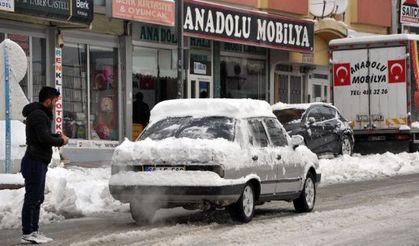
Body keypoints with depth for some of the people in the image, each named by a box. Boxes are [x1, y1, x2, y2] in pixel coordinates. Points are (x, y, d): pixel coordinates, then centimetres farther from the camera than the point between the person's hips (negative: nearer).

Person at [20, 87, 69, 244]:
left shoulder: (41, 114, 18)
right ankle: (27, 234, -7)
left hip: (39, 162, 11)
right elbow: (45, 138, -23)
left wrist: (58, 136, 8)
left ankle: (34, 231, 19)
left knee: (37, 198, 14)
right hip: (35, 161, -11)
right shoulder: (38, 115, -15)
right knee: (32, 198, -9)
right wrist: (61, 141, -8)